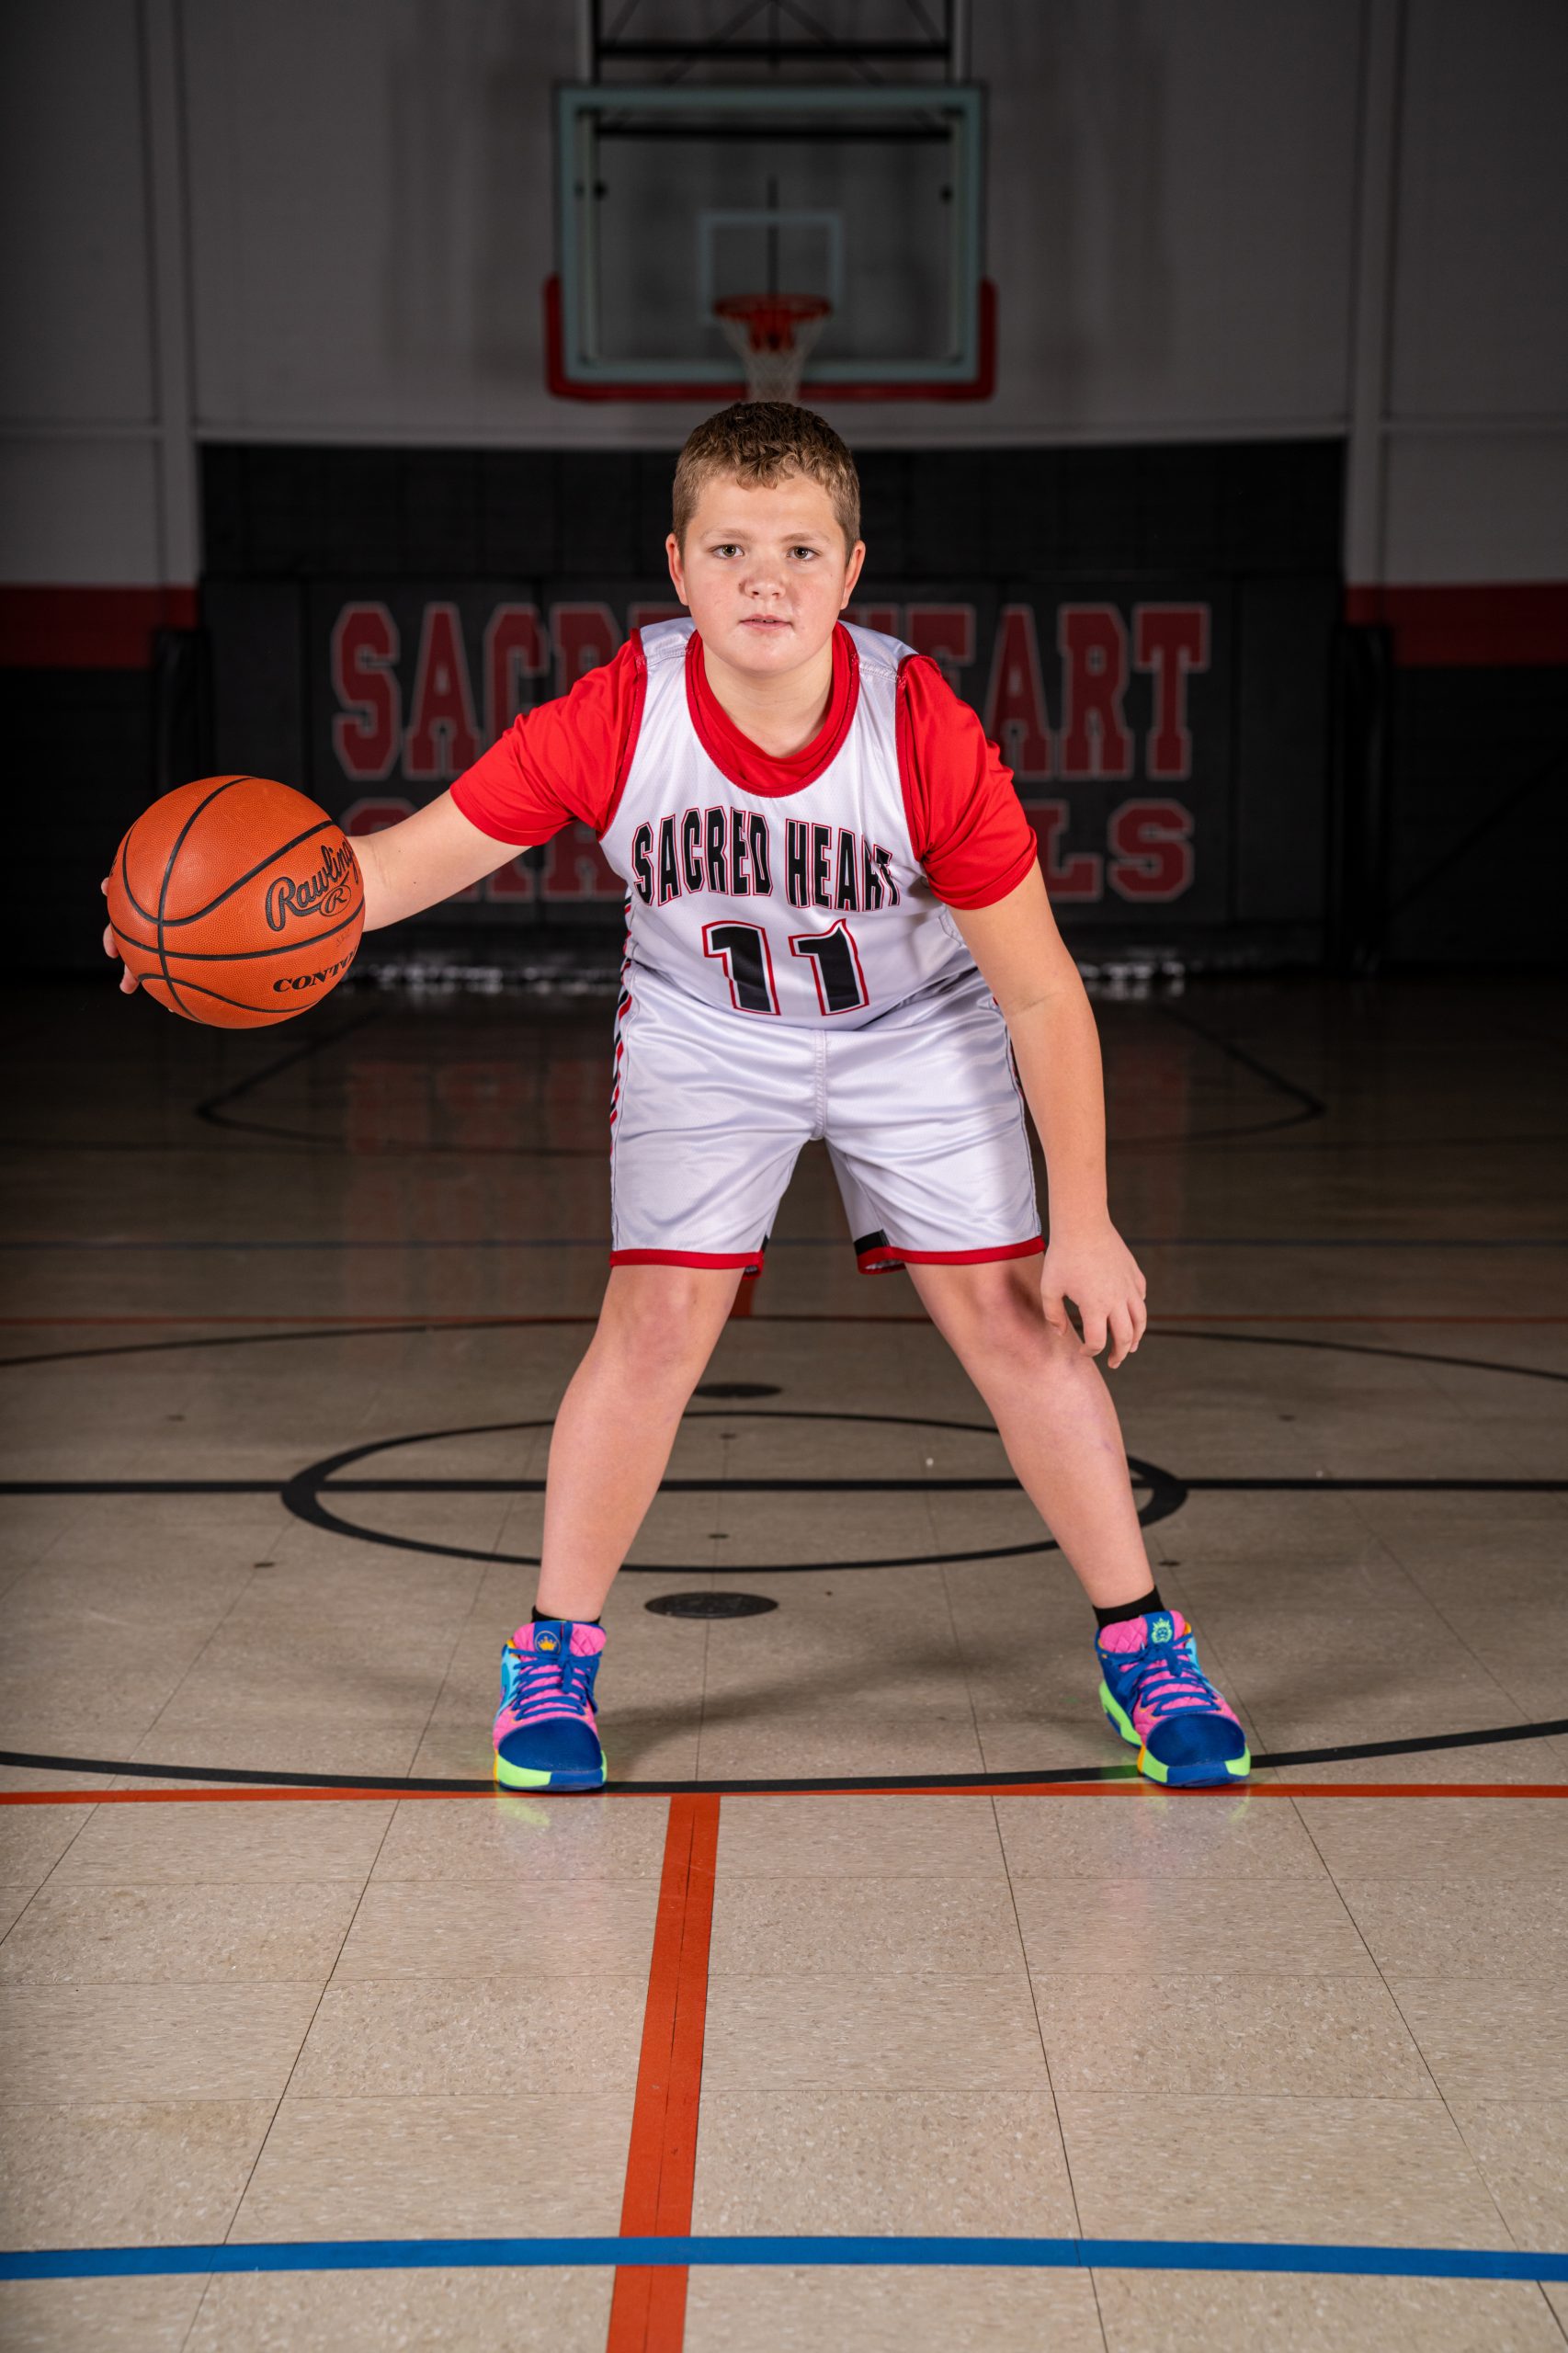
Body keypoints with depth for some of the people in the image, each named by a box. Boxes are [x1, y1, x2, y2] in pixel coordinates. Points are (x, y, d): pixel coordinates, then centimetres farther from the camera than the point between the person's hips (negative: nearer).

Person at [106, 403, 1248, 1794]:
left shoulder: (928, 734, -30)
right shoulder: (614, 722, -27)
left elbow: (1041, 995, -23)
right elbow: (412, 857, -21)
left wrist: (1083, 1223, -25)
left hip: (914, 1030, 0)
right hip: (704, 1030, 1)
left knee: (1013, 1319, -5)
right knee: (655, 1322, -11)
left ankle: (1143, 1647, 13)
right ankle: (556, 1656, 9)